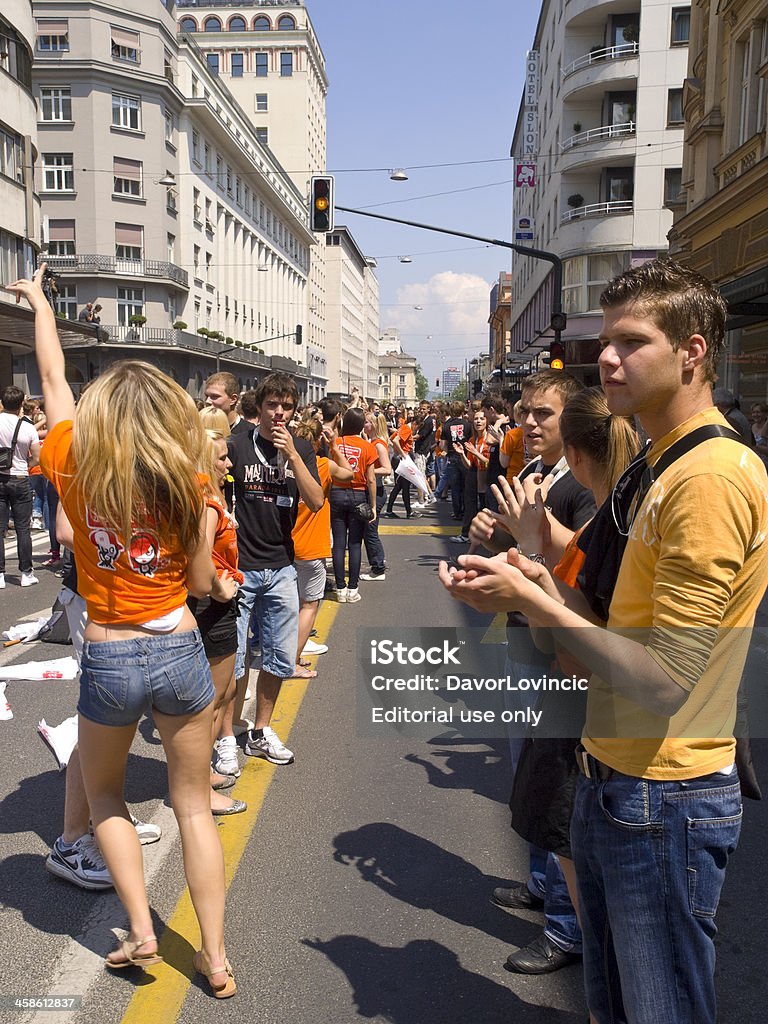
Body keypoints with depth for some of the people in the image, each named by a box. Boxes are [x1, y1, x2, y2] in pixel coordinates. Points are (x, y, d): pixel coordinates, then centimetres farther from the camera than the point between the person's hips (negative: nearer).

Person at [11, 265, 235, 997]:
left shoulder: (74, 467, -7)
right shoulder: (184, 483, -7)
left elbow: (53, 378, 11)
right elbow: (202, 582, 0)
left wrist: (38, 300, 26)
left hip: (108, 661, 0)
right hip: (179, 652, 1)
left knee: (103, 796, 27)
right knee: (194, 806, 16)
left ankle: (140, 932, 23)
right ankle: (215, 958, 22)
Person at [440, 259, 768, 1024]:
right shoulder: (664, 466, 10)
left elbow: (665, 682, -24)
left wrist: (535, 604, -19)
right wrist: (539, 586, -3)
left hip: (663, 797, -9)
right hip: (616, 777, 9)